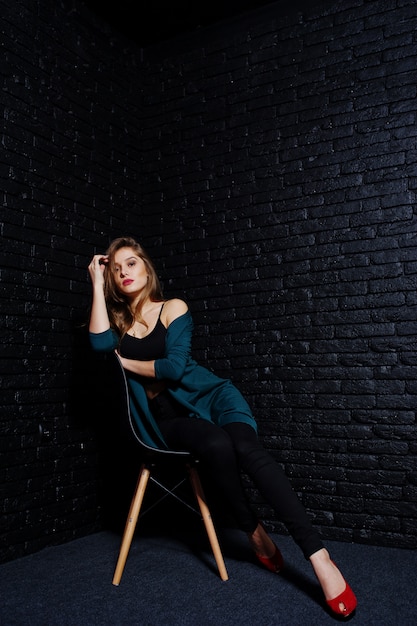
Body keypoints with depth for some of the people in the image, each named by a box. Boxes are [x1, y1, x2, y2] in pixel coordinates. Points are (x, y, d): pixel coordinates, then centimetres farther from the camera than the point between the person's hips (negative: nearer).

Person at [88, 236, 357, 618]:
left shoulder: (173, 309, 3)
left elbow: (174, 366, -10)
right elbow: (100, 344, -14)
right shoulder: (116, 320, 11)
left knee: (247, 448, -29)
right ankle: (254, 532, -9)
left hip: (207, 394, -1)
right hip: (167, 418, 1)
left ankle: (319, 557, -30)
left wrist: (125, 361, 0)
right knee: (217, 445, -32)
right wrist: (97, 284, -8)